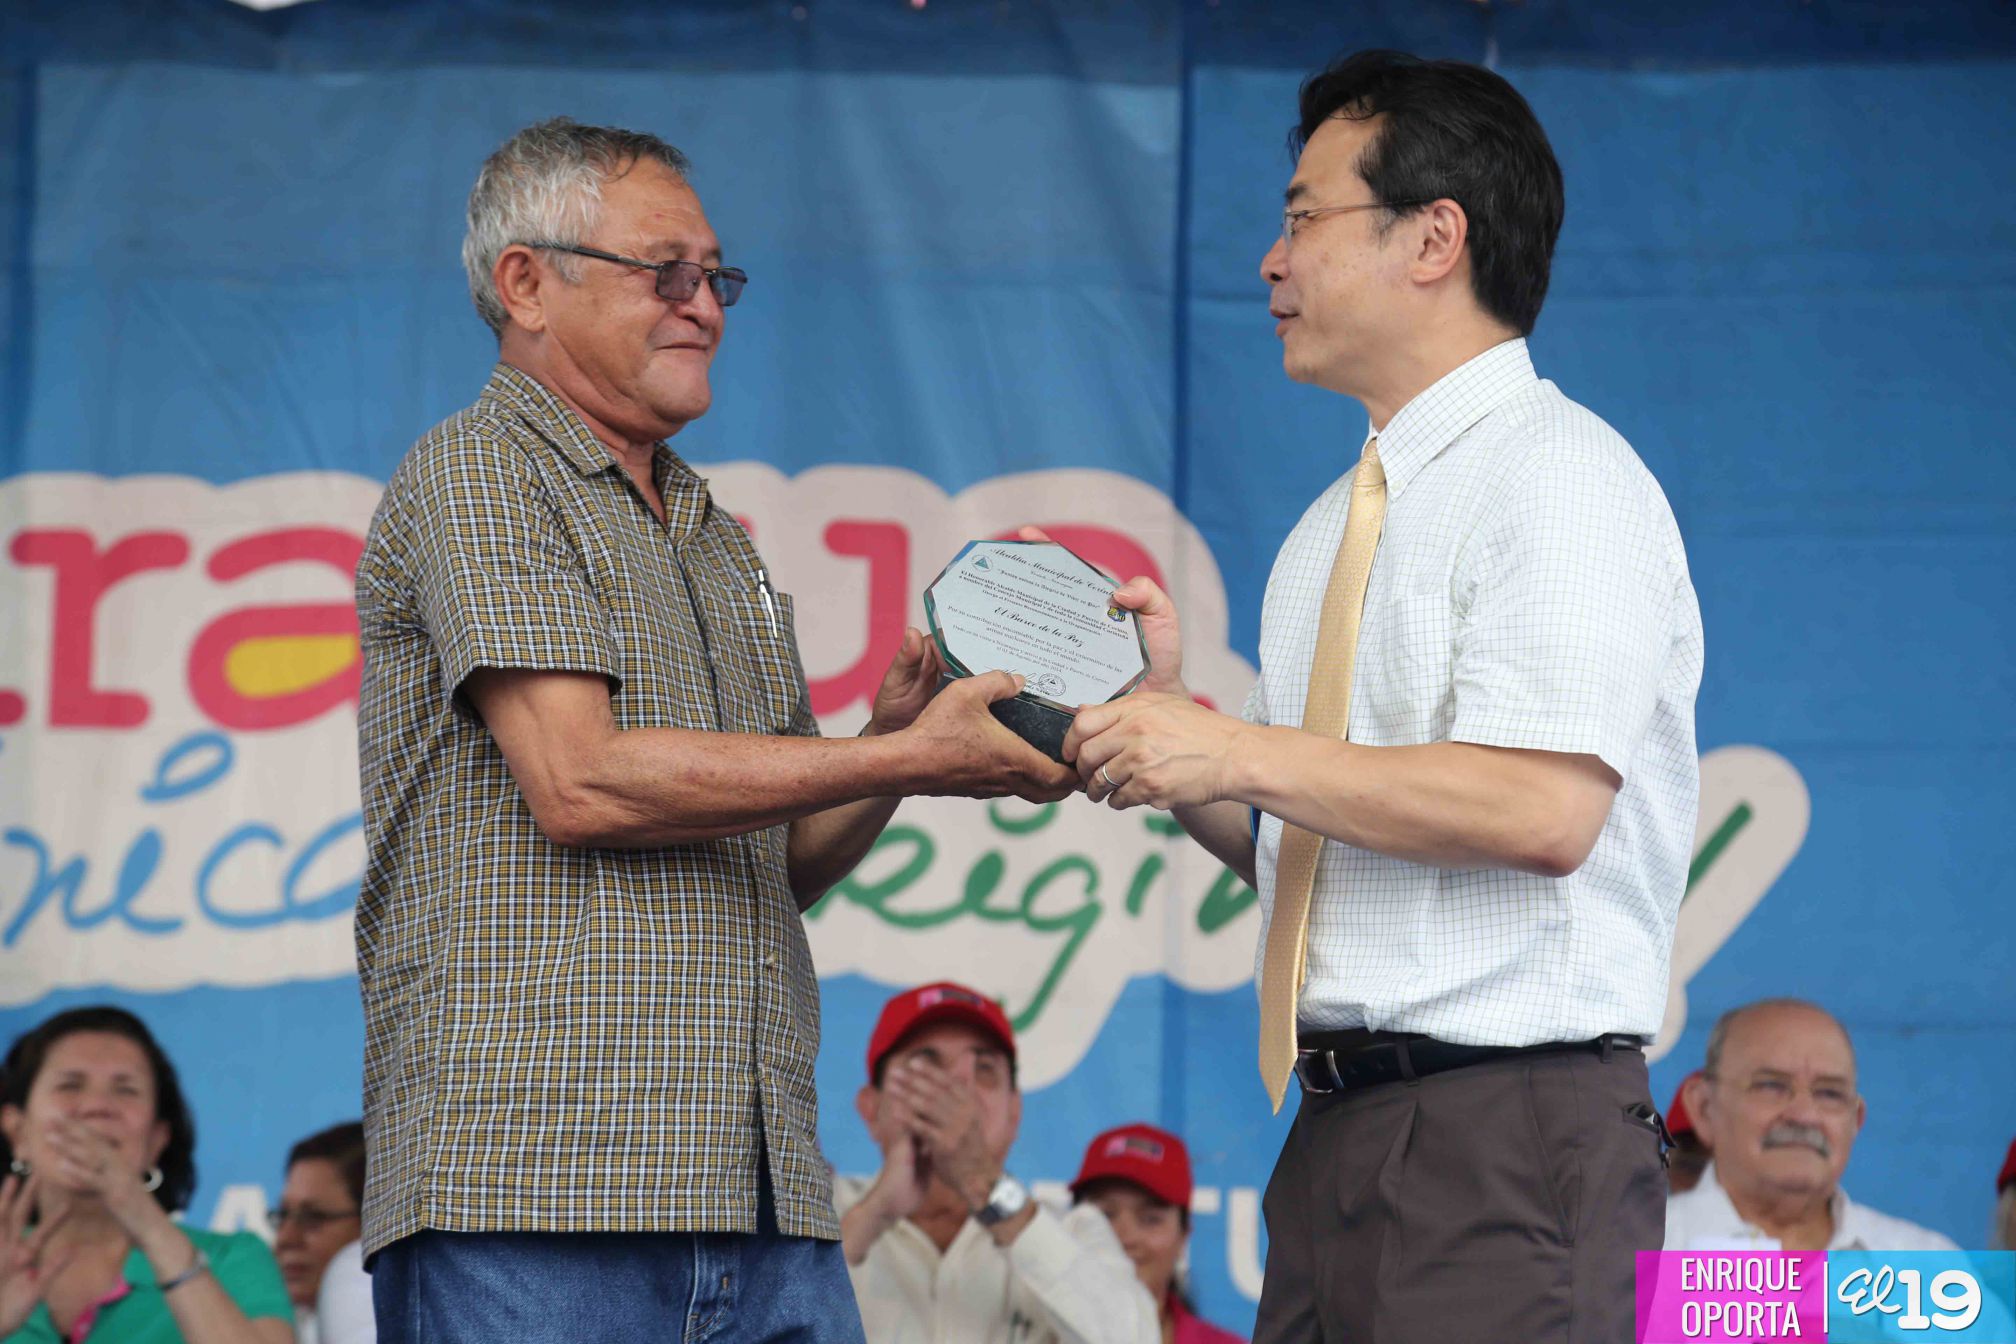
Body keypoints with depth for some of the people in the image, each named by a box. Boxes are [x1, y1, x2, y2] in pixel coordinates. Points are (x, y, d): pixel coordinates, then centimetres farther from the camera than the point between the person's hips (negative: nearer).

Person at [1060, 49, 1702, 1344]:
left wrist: (1239, 753, -15)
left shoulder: (1560, 480, -8)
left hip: (1507, 1137, -8)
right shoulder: (1336, 529, 19)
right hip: (1337, 1132, 8)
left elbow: (1544, 810, -20)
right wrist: (1169, 715, 3)